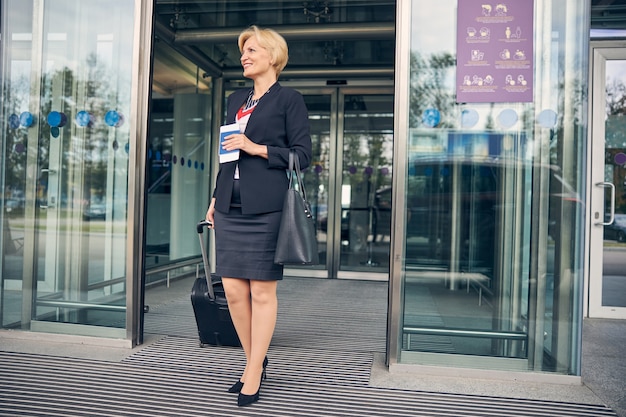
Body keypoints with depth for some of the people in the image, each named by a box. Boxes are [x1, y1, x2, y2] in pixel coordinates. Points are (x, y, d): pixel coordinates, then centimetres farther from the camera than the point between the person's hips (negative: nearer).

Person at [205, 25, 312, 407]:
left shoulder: (289, 99, 2)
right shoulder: (235, 100, 20)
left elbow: (303, 154, -4)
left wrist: (258, 149, -12)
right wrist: (215, 198, 19)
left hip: (265, 208, -6)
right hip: (230, 208, 6)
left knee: (262, 292, 1)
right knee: (234, 291, 7)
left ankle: (254, 371, 16)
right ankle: (255, 361, 25)